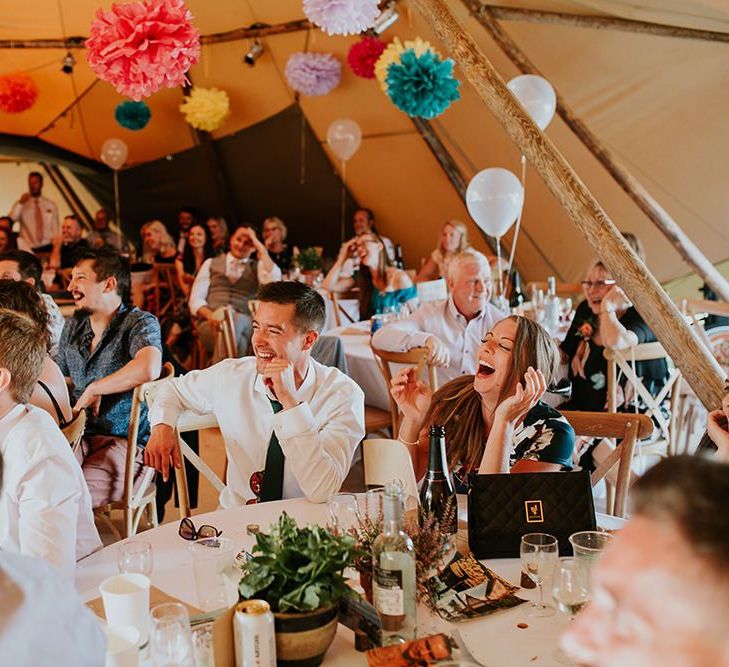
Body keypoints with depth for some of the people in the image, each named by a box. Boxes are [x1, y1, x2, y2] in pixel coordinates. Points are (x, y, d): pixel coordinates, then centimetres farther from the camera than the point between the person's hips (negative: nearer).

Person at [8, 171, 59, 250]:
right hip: (28, 249, -1)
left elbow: (55, 229, 9)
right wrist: (20, 204, -16)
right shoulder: (20, 204, 6)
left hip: (47, 247, 1)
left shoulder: (51, 205, 9)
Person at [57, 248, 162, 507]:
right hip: (79, 435, 6)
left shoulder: (140, 323, -6)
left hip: (125, 441, -6)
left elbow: (148, 368, -29)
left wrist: (94, 389, -16)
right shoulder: (73, 326, 17)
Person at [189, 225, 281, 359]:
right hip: (212, 323, 0)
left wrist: (261, 248, 2)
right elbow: (195, 299, 12)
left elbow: (274, 281, -6)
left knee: (236, 321, -39)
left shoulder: (259, 266, 20)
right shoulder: (211, 263, 22)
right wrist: (210, 314, -11)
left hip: (244, 323, 0)